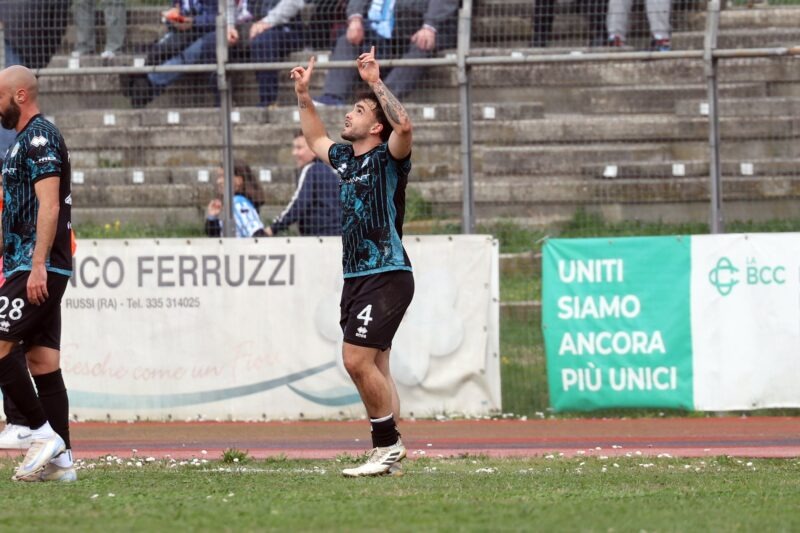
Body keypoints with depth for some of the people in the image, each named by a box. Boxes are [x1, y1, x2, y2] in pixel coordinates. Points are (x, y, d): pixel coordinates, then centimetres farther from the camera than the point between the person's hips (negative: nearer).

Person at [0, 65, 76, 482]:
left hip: (38, 270, -10)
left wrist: (37, 267, -23)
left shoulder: (40, 137, -10)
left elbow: (49, 205, -19)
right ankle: (61, 460, 4)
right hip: (35, 270, 10)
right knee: (43, 364, 6)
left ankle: (44, 434, -12)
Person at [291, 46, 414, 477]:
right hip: (356, 277, 9)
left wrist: (375, 82, -24)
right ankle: (387, 452, 11)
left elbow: (404, 125, -30)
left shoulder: (387, 158, -8)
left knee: (357, 360, -15)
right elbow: (316, 140, 37)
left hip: (386, 276, -9)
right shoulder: (346, 159, 16)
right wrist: (303, 96, 29)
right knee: (374, 368, 8)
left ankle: (388, 444, -6)